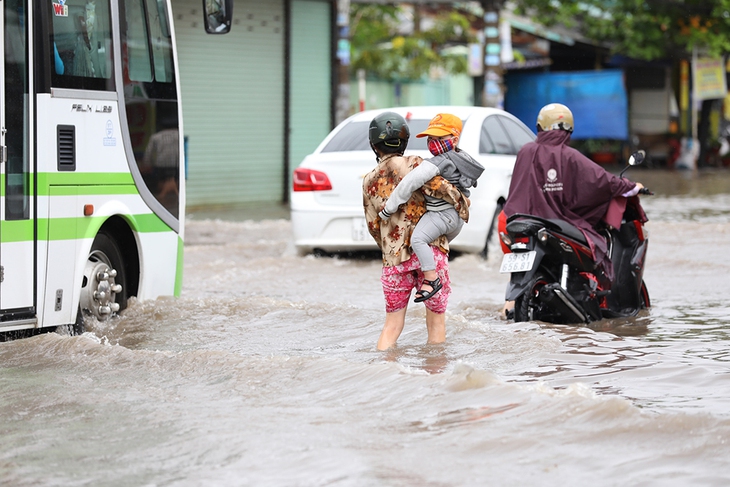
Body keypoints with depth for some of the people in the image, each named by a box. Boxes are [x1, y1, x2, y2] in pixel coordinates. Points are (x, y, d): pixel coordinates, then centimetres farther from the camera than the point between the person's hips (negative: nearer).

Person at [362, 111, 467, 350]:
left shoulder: (369, 181, 9)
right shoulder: (411, 164, -4)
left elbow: (373, 225, 14)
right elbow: (440, 187, -18)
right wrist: (460, 202, 0)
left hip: (393, 258, 3)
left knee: (392, 325, 10)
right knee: (436, 320, 9)